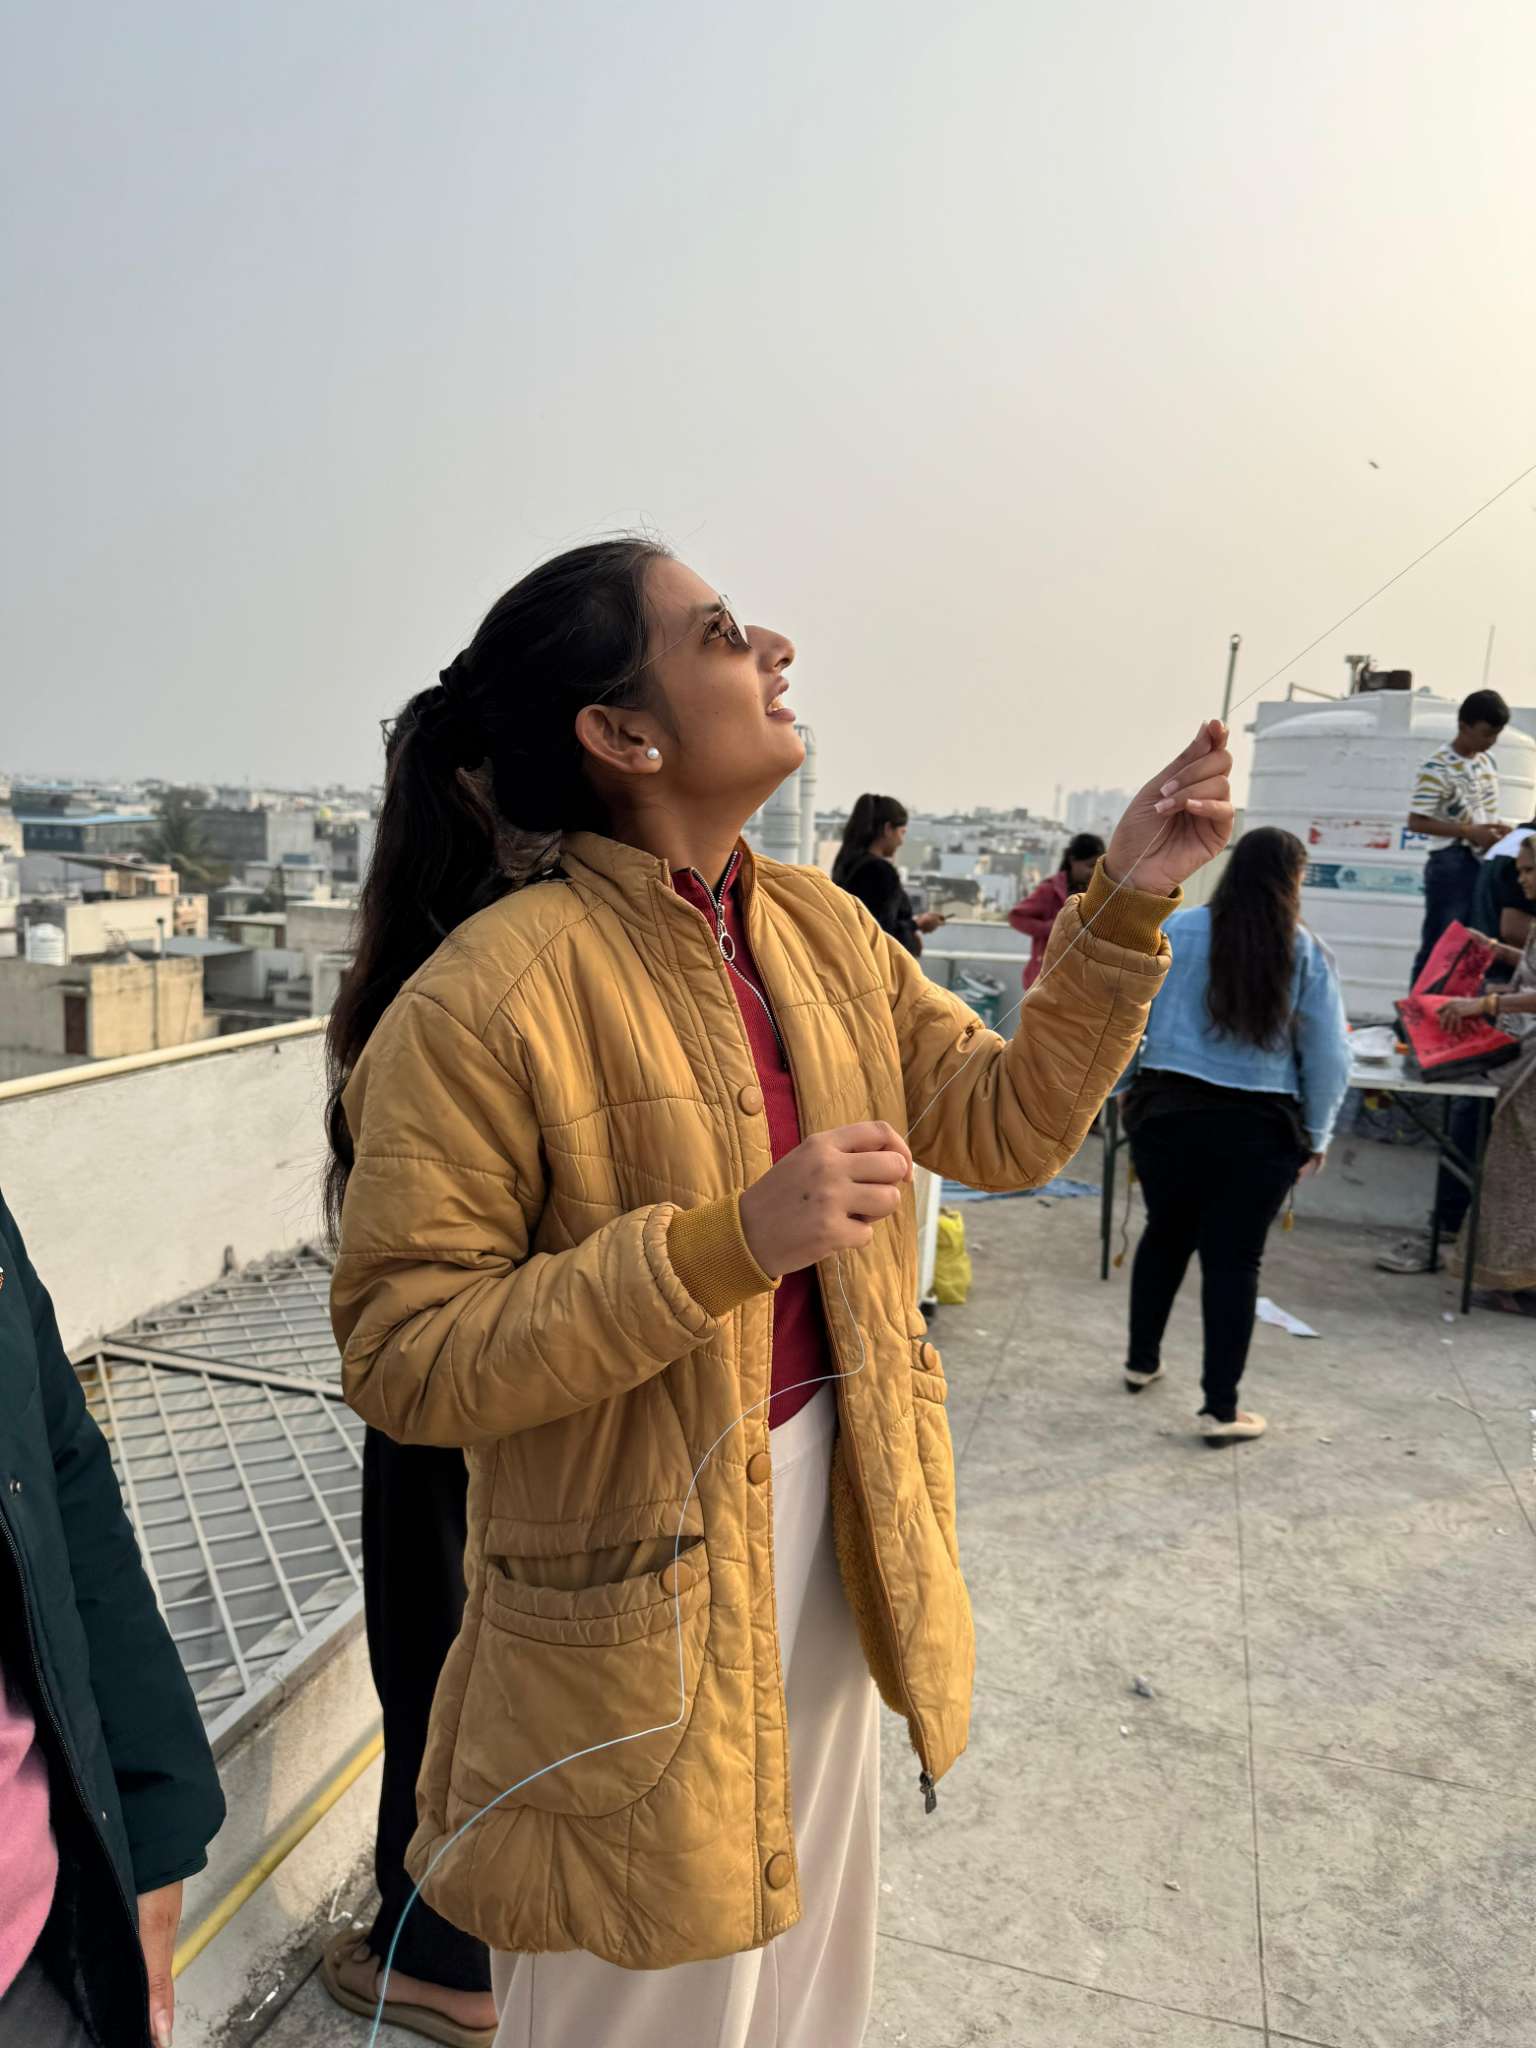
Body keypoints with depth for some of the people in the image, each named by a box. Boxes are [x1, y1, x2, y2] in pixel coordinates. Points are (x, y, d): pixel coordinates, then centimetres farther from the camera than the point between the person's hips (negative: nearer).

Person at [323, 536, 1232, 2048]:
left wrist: (1123, 907, -7)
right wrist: (731, 1243, -31)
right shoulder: (490, 991, -23)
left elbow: (1007, 1125, 4)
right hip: (631, 1591, -6)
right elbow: (400, 1359, -23)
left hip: (828, 1530, 7)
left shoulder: (820, 930, 0)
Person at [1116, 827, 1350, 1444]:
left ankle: (1142, 1362, 36)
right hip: (1258, 1130, -2)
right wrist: (1316, 1134, 9)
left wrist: (1120, 1085, 12)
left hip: (1167, 1112, 2)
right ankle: (1220, 1409, 11)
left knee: (1165, 1236, 21)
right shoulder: (1306, 953, -3)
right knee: (1233, 1260, 6)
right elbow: (1327, 1055, -1)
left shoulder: (1177, 929, -2)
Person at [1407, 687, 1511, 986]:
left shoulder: (1487, 759, 8)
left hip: (1485, 863, 8)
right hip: (1452, 866, -8)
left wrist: (1498, 829, 0)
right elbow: (1416, 822, -18)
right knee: (1439, 945, -3)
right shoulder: (1438, 768, -15)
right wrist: (1469, 832, -20)